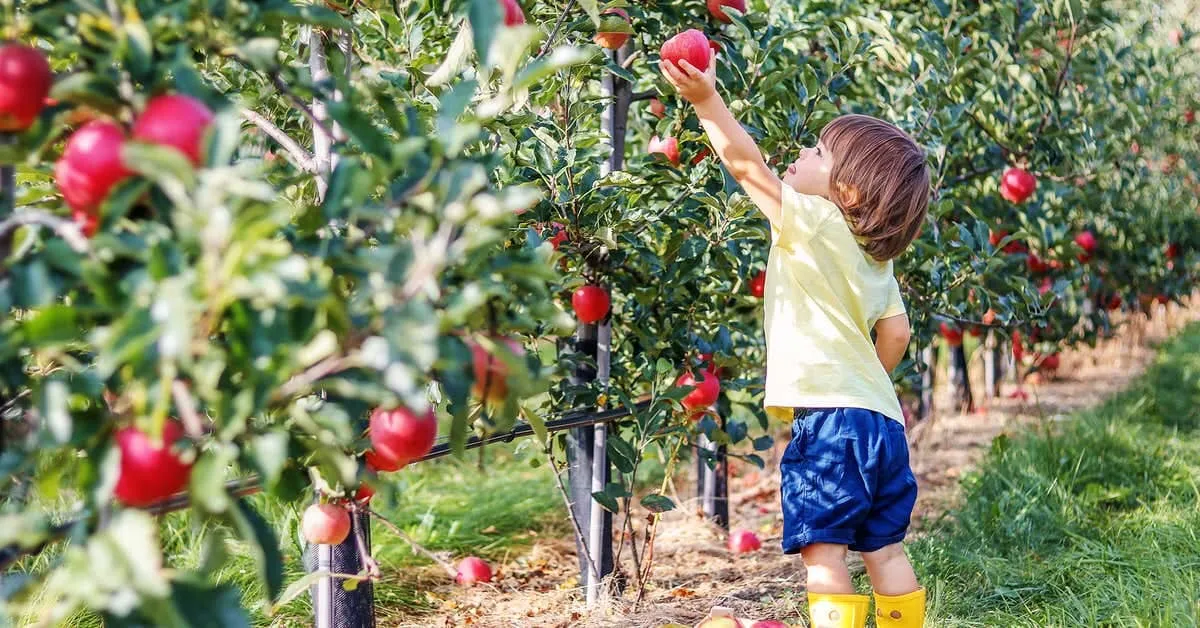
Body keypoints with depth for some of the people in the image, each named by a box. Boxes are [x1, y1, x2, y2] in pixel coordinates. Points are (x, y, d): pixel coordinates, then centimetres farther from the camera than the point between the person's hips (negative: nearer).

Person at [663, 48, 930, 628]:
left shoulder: (811, 222, -6)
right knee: (884, 551, 14)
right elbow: (895, 334, 17)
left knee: (822, 548, -8)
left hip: (829, 416, -9)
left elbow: (746, 164, -11)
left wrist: (705, 99, -11)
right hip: (881, 416, 9)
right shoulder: (876, 257, 16)